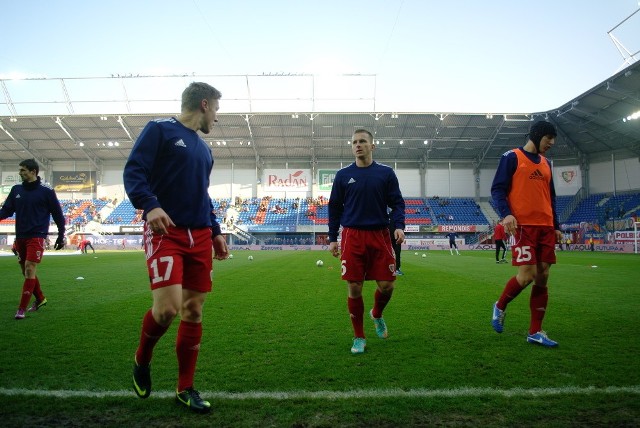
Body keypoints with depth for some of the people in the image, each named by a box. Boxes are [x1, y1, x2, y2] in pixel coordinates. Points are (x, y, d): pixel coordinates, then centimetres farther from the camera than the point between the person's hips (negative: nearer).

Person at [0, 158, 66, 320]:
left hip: (37, 237, -6)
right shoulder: (16, 190, 8)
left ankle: (22, 308, -6)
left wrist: (61, 236, -2)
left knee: (30, 270, -11)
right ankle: (40, 298, 31)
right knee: (26, 271, 13)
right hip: (20, 237, 6)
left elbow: (58, 215, -2)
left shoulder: (46, 191, -6)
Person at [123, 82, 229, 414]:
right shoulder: (160, 129, 0)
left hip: (199, 237, 7)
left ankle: (185, 389, 18)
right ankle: (141, 361, 16)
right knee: (168, 307, -17)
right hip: (165, 232, -7)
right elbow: (133, 171, -9)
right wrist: (150, 205, -26)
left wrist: (215, 231, 19)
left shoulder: (204, 149, 21)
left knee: (193, 310, 5)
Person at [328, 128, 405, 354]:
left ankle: (377, 315, 34)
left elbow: (397, 203, 5)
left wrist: (399, 226, -12)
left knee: (386, 285, -1)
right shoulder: (343, 175, 6)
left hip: (380, 235, 0)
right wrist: (332, 238, 7)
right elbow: (334, 207, 10)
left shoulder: (386, 173, 5)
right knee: (354, 288, -1)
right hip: (352, 237, 0)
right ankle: (359, 337, 16)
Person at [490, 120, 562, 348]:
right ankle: (500, 307, 14)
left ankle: (535, 332, 11)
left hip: (546, 227, 7)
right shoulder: (512, 157, 0)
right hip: (524, 225, -7)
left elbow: (551, 197, 24)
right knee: (526, 275, -14)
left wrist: (556, 226, 18)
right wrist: (506, 213, -21)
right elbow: (498, 189, -6)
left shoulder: (546, 163, 20)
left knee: (542, 277, 4)